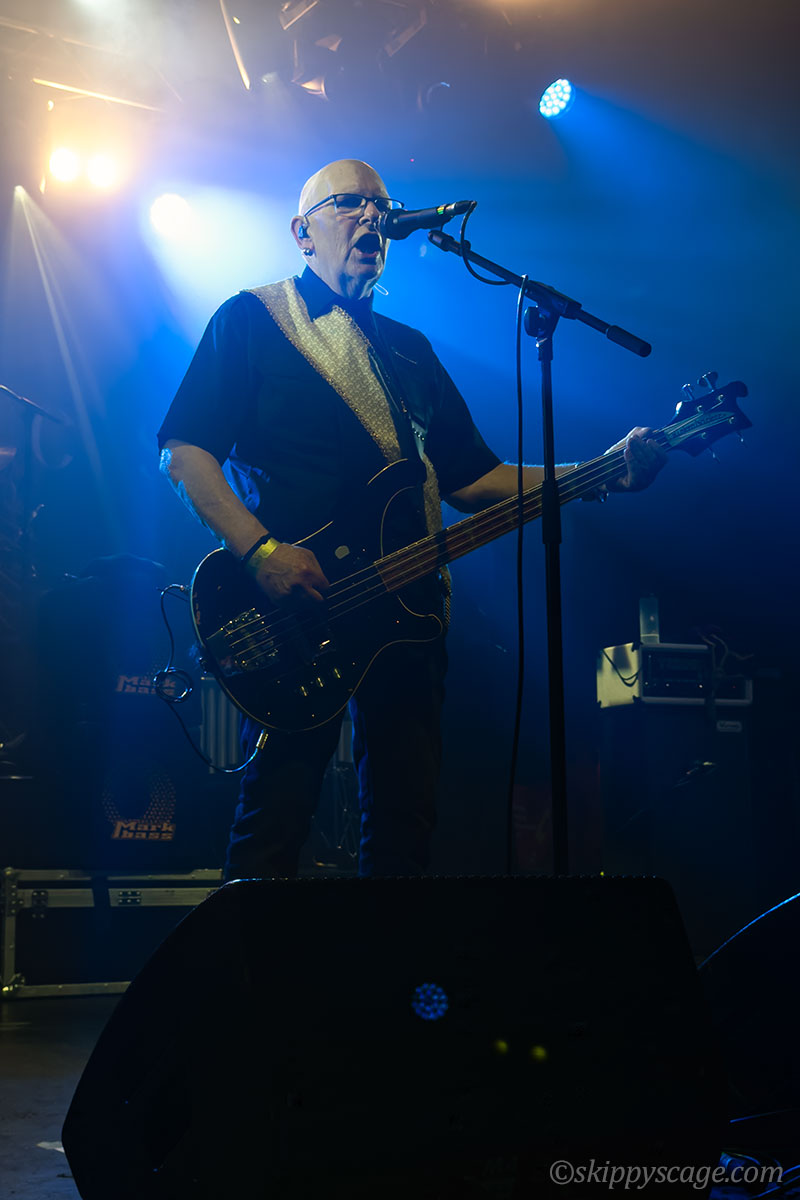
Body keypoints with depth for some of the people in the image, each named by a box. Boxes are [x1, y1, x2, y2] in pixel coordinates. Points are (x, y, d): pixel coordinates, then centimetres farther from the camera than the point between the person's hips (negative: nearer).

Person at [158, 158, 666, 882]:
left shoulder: (410, 350, 23)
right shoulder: (251, 320, 7)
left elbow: (473, 477, 18)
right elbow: (184, 451, -4)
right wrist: (260, 550, -19)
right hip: (291, 605, -5)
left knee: (407, 817, 4)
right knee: (278, 807, -9)